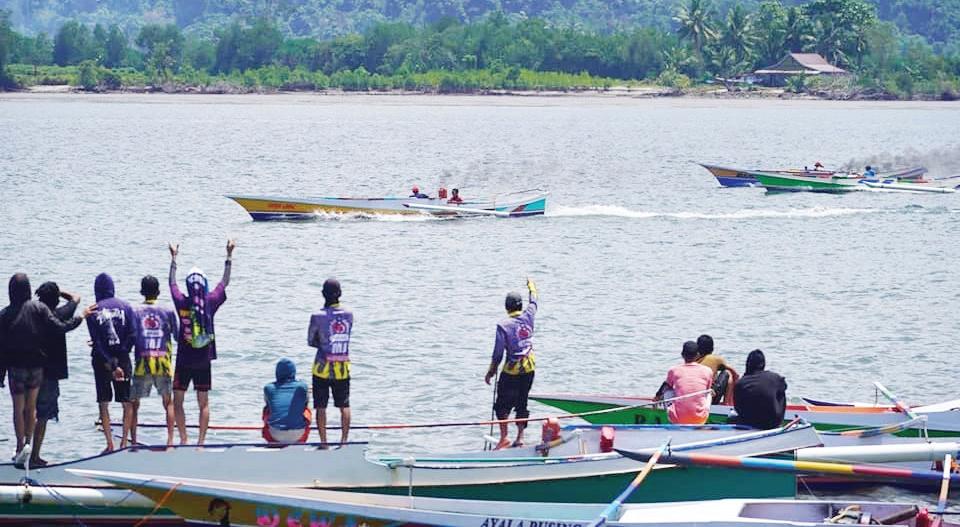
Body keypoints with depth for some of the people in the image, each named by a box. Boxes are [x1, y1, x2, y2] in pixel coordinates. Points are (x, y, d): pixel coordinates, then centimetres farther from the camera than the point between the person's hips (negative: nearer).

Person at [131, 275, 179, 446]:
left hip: (142, 364, -1)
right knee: (168, 402, 12)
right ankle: (170, 440, 4)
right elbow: (179, 336, 5)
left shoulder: (134, 311, 2)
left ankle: (133, 440, 4)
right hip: (164, 364, 1)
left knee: (134, 404, 9)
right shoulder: (168, 311, 3)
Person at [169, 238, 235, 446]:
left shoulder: (182, 302, -9)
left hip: (184, 361, -1)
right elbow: (225, 282, 8)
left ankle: (184, 440, 2)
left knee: (177, 402, 8)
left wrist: (174, 258, 20)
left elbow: (172, 283, 9)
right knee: (204, 403, 8)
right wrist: (229, 255, 15)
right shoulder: (211, 302, -7)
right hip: (204, 361, 2)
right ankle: (201, 441, 3)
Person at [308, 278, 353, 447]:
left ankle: (323, 442, 2)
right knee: (344, 405, 10)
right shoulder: (349, 314, -1)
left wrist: (323, 344, 8)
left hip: (323, 366, -3)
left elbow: (310, 341, -2)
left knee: (321, 406, 3)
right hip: (343, 368, 3)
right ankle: (344, 440, 7)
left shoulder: (318, 317, -12)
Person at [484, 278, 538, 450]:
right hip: (529, 368, 5)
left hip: (512, 371, -5)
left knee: (502, 404, 2)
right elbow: (533, 302, 21)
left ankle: (504, 437, -8)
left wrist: (491, 372, 0)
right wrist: (531, 286, 40)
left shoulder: (503, 326, -14)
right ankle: (520, 437, 10)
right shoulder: (527, 317, -2)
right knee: (522, 403, 13)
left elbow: (498, 353, -12)